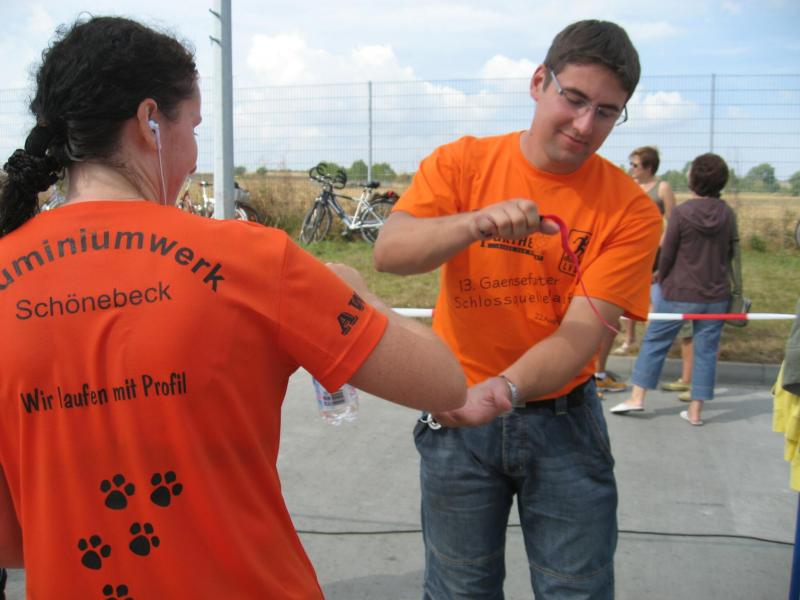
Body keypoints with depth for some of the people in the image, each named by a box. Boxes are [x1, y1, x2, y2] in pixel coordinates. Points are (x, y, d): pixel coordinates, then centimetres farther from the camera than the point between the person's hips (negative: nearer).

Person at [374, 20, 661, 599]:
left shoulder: (631, 210, -9)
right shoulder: (461, 163, -6)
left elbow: (582, 332, -19)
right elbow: (388, 252, -20)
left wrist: (503, 389, -37)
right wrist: (476, 222, -38)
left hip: (562, 417, 0)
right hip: (458, 417, 1)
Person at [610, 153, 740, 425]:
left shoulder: (682, 212, -13)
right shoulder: (728, 214, 0)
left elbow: (667, 254, -8)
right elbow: (732, 253, 8)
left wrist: (663, 280, 9)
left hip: (680, 293, -3)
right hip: (716, 295, 4)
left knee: (654, 341, 10)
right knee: (706, 349, 8)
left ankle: (637, 397, 13)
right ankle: (695, 410, 12)